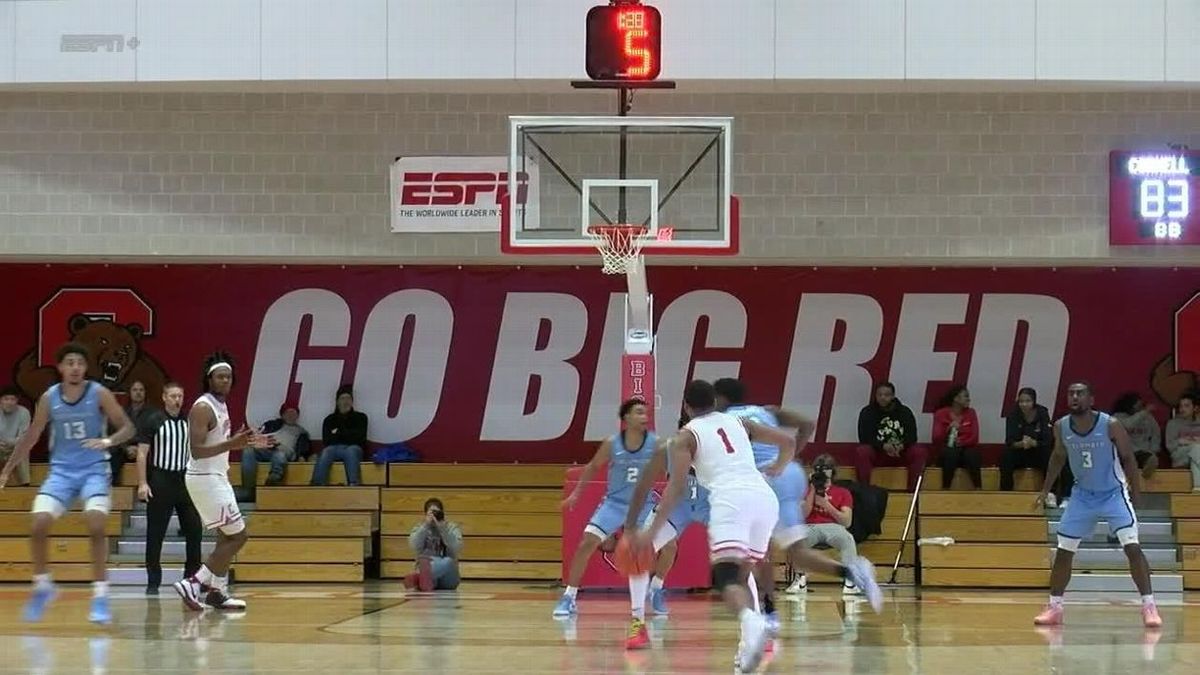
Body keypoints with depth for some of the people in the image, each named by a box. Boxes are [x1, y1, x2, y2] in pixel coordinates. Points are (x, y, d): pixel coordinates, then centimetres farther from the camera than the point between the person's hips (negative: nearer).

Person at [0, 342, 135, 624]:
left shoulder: (99, 394, -9)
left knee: (96, 527, -20)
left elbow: (128, 428, -6)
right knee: (39, 525, -12)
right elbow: (31, 437, 8)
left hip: (94, 469, -2)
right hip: (62, 470, 3)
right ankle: (42, 586, 10)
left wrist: (107, 441, -27)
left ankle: (100, 596, -13)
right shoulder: (48, 398, -2)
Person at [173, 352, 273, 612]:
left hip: (216, 477, 10)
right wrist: (231, 444, -33)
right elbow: (197, 450, -25)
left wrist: (247, 443, 15)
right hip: (205, 479, -10)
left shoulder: (221, 405, 11)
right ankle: (193, 584, -10)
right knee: (237, 535, -9)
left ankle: (217, 591, 20)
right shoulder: (203, 408, -19)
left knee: (228, 537, 14)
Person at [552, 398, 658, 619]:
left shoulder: (655, 444, -15)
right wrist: (576, 493, 4)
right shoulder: (612, 444, -12)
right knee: (586, 544, -13)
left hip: (643, 505, 0)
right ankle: (569, 597, -4)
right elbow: (592, 467, 5)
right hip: (614, 502, 0)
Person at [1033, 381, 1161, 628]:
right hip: (1082, 494, 4)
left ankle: (1149, 606, -14)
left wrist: (1134, 492, -9)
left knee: (1132, 547, -18)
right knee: (1063, 550, 3)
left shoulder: (1110, 425, -21)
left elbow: (1128, 458, -8)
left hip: (1113, 493, -4)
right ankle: (1054, 607, 16)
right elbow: (1058, 457, 10)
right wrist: (1045, 491, 10)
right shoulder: (1061, 427, -9)